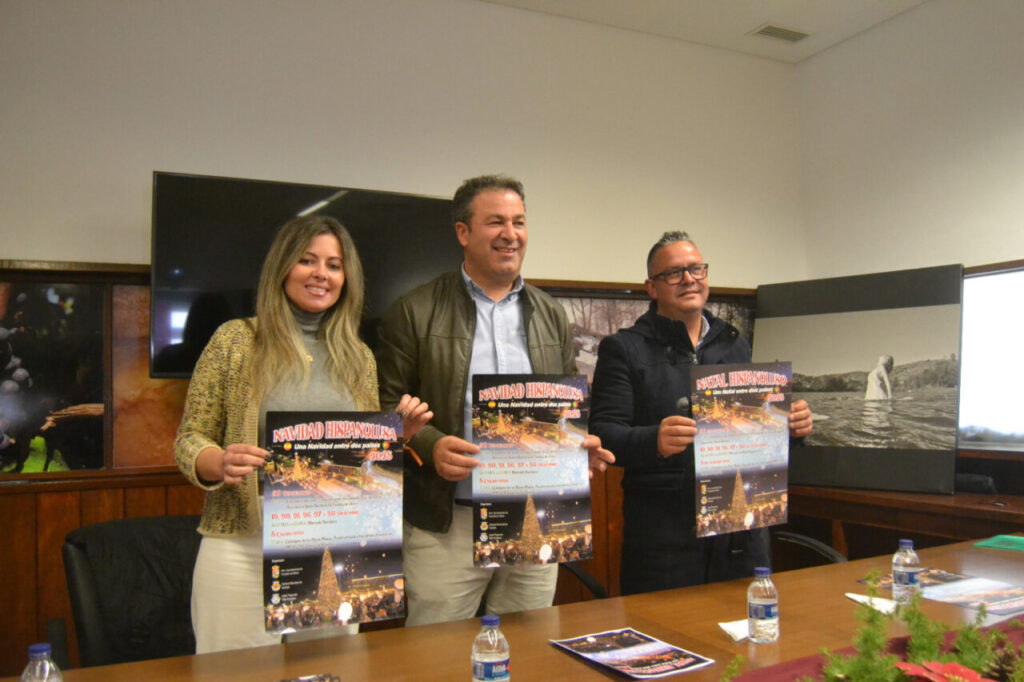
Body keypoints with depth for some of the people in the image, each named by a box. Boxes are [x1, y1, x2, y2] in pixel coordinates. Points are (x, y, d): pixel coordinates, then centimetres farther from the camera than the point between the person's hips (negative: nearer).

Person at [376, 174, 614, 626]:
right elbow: (386, 406, -2)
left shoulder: (551, 315, 13)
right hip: (446, 523, -3)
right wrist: (429, 445, -19)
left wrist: (582, 445, -2)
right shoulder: (415, 312, 0)